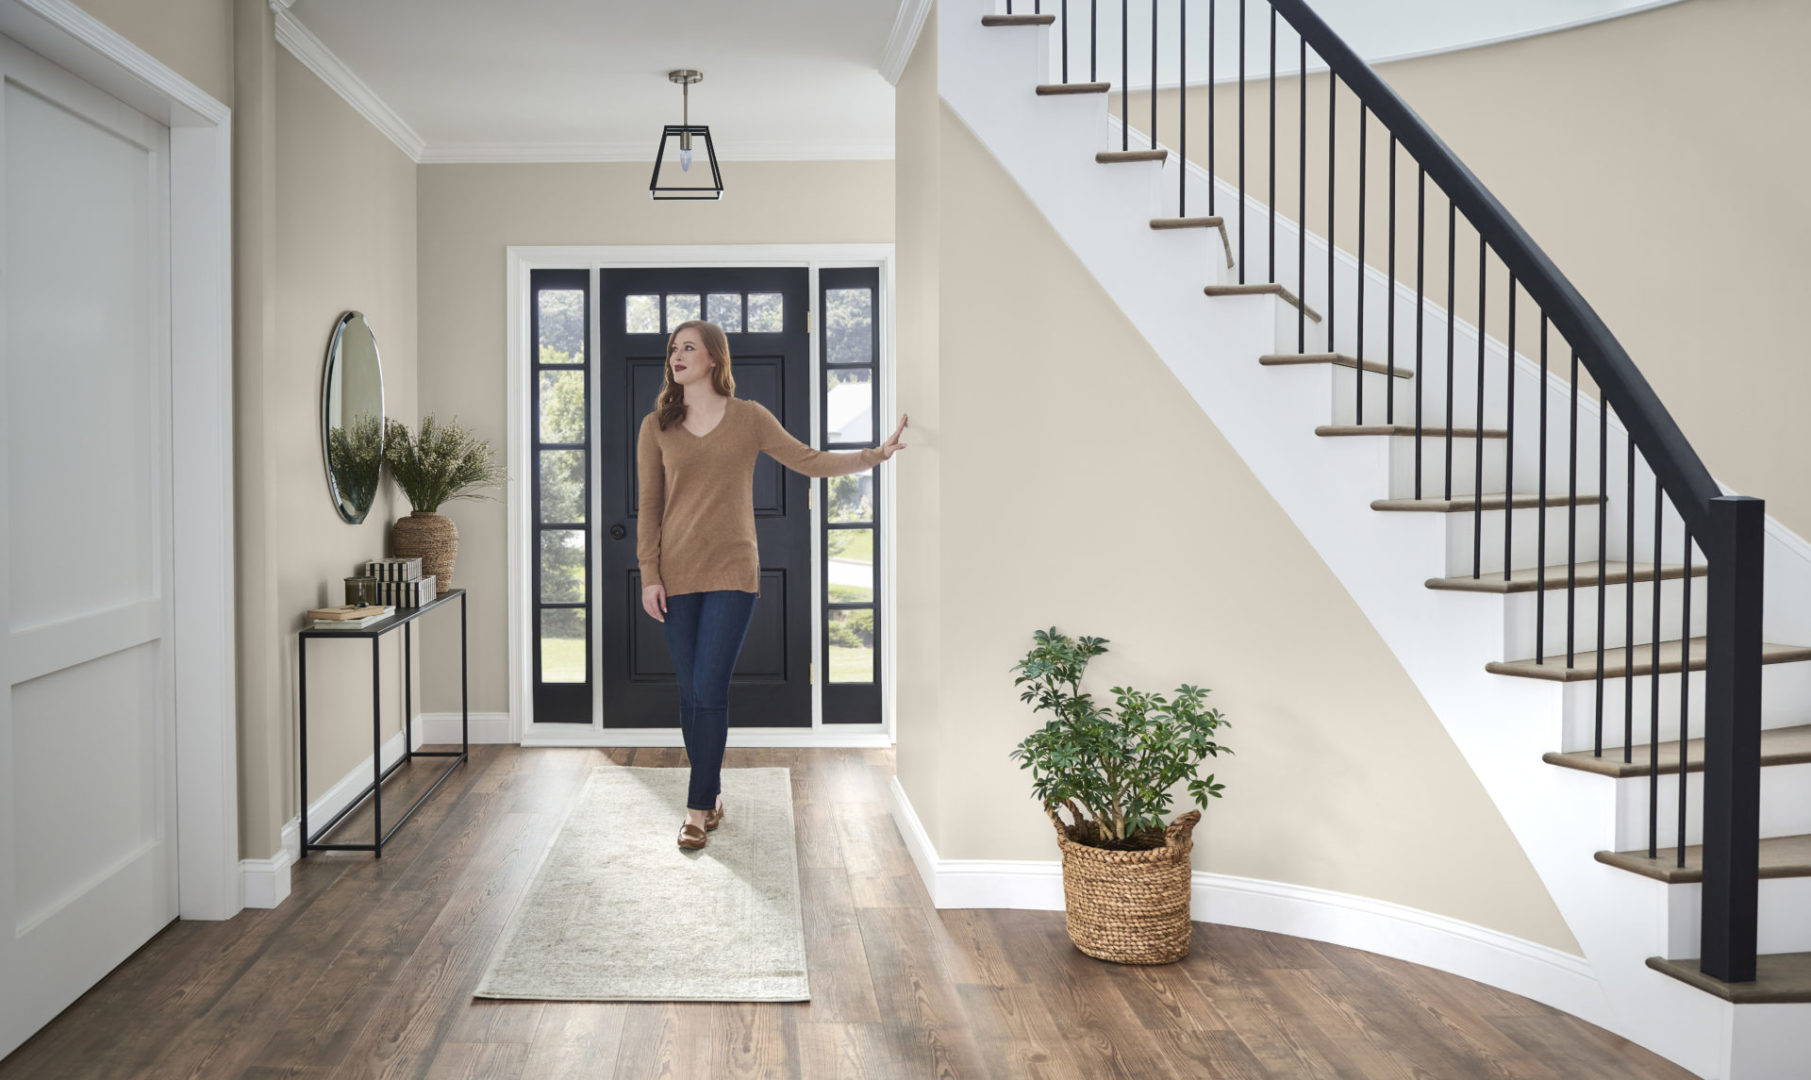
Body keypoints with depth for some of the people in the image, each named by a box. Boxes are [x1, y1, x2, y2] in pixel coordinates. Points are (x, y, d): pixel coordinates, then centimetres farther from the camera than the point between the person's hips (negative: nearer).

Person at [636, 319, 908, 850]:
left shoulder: (749, 417, 3)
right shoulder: (656, 427, 5)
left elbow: (810, 461, 3)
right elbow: (648, 506, 5)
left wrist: (876, 454, -6)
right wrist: (649, 575, -1)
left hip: (732, 572, -2)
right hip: (677, 575, 2)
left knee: (709, 690, -8)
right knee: (691, 692, 5)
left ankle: (698, 809, 1)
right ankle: (711, 793, 22)